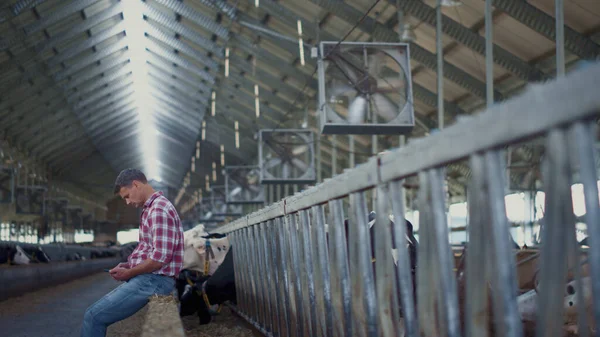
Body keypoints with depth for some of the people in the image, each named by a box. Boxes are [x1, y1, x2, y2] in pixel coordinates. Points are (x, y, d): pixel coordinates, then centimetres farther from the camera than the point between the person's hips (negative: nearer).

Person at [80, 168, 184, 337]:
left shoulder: (159, 209, -15)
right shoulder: (151, 208, 19)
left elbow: (160, 258, -23)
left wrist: (129, 273, -10)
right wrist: (129, 265, 11)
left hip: (154, 280, -11)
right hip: (147, 278, 11)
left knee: (94, 316, -13)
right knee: (95, 312, 12)